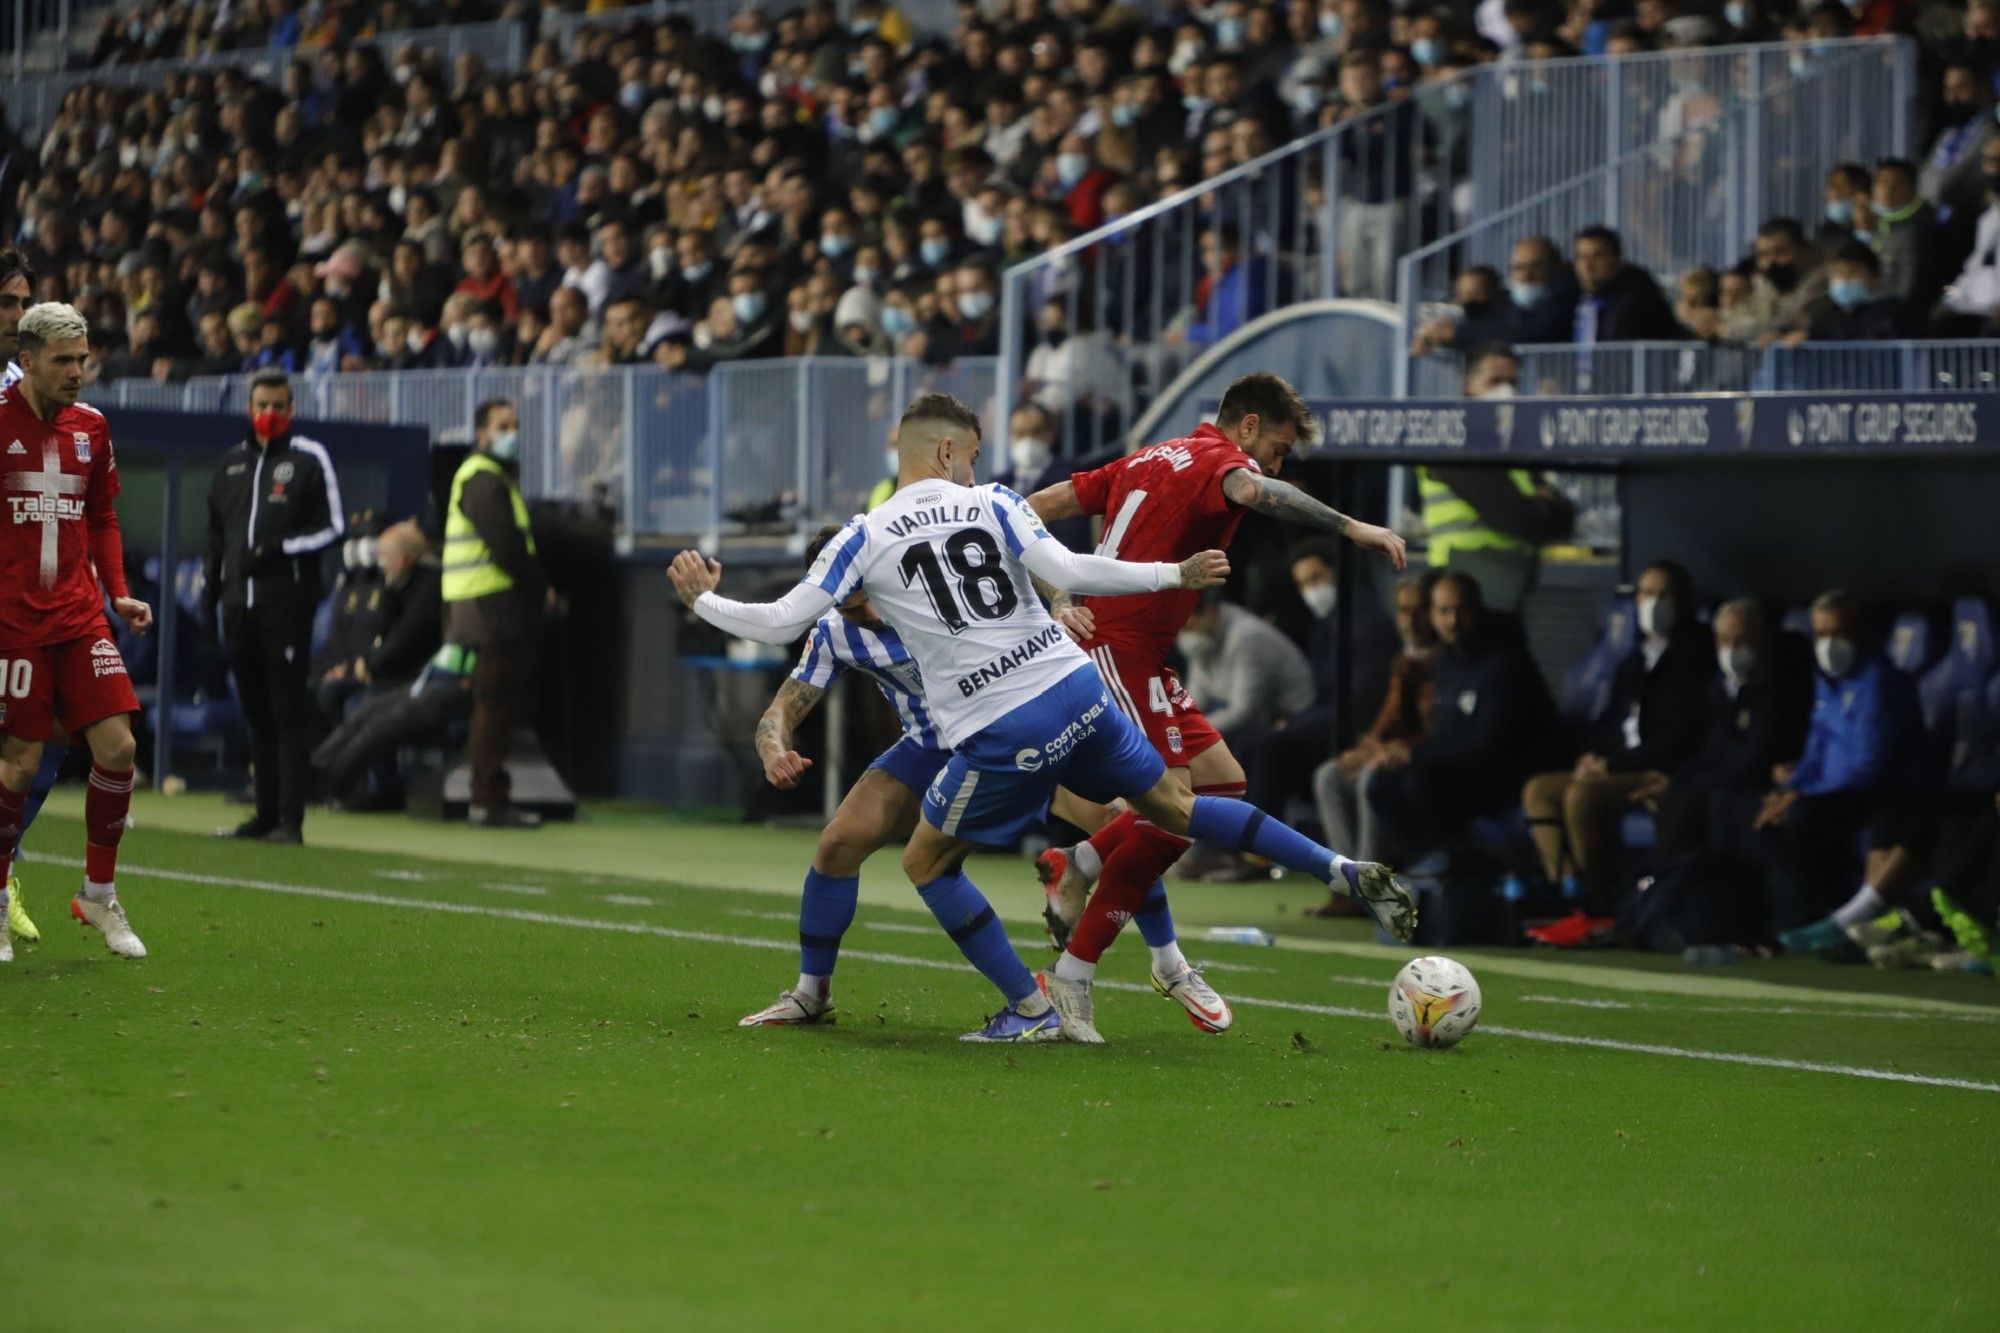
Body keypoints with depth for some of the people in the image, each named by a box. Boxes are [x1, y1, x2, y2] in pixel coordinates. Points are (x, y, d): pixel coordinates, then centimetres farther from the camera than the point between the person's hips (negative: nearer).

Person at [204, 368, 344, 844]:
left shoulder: (309, 459, 1)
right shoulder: (230, 463, 18)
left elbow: (332, 527, -4)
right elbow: (216, 535, 23)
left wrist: (279, 549, -15)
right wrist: (209, 591, 16)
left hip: (287, 602, -6)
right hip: (239, 604, 6)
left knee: (289, 710, -7)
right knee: (256, 711, 9)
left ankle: (290, 819, -8)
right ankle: (266, 813, 15)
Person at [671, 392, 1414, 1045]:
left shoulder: (866, 539, 1)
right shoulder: (994, 506, 5)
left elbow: (781, 623, -1)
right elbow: (1069, 574, -8)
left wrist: (702, 600, 17)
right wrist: (1178, 575, 1)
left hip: (999, 737, -3)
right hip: (1077, 692, 3)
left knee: (926, 862, 17)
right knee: (1174, 807, 21)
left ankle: (1032, 1009, 12)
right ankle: (1347, 873, 17)